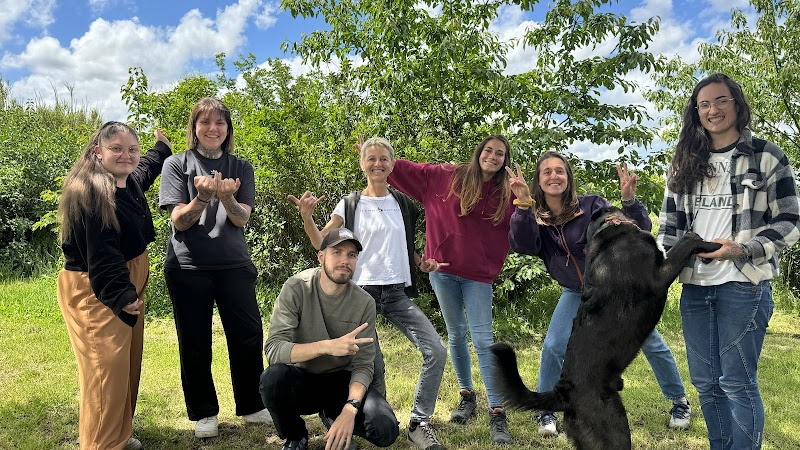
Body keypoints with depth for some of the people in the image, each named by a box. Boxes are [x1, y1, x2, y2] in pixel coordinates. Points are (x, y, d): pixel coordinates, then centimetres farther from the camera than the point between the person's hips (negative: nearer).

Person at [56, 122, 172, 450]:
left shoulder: (131, 180, 6)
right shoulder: (88, 193, -22)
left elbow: (148, 165, 32)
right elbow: (101, 254, -29)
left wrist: (162, 146, 49)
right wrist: (121, 295, -37)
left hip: (130, 282, 10)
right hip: (94, 291, -10)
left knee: (128, 363, 16)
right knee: (107, 367, -7)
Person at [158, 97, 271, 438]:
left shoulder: (241, 168, 8)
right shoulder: (177, 165, 2)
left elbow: (242, 219, -3)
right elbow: (178, 221, -6)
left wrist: (226, 197, -24)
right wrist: (202, 198, -24)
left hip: (234, 265, 2)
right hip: (188, 266, -1)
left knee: (249, 336, 2)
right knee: (195, 343, 5)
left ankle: (251, 407, 21)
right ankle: (203, 414, 22)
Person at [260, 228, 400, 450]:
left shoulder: (364, 302, -11)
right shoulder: (296, 288, -16)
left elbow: (363, 366, -10)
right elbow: (273, 349, -25)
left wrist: (350, 409, -29)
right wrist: (327, 346, -39)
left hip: (341, 381, 1)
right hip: (302, 378, -1)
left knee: (386, 430, -23)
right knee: (273, 377, -35)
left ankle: (333, 416, 11)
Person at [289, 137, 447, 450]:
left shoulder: (403, 203, 10)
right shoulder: (350, 205, 0)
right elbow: (322, 243, -4)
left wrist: (421, 262, 2)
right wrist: (306, 217, -21)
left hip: (397, 293, 3)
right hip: (362, 291, -3)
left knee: (436, 352, -9)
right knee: (372, 367, -5)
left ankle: (419, 424, 4)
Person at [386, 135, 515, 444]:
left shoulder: (505, 195, 2)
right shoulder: (448, 176, 1)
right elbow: (406, 170, 6)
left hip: (478, 275, -1)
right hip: (443, 269, 1)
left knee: (483, 340, -6)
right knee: (456, 335, 12)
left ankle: (498, 414, -1)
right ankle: (467, 396, 29)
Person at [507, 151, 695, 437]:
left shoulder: (591, 207, -21)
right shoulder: (534, 218, -13)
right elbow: (523, 245, -34)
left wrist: (629, 201, -42)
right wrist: (523, 204, -45)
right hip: (576, 293, 2)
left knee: (650, 343, 7)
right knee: (553, 347, -10)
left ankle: (679, 402, 30)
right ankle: (546, 412, 10)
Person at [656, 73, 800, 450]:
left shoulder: (767, 157, 1)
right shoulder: (684, 164, 12)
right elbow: (670, 225, 11)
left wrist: (742, 250, -17)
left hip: (744, 285, -4)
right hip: (695, 286, 4)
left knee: (737, 382, -2)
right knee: (706, 383, 10)